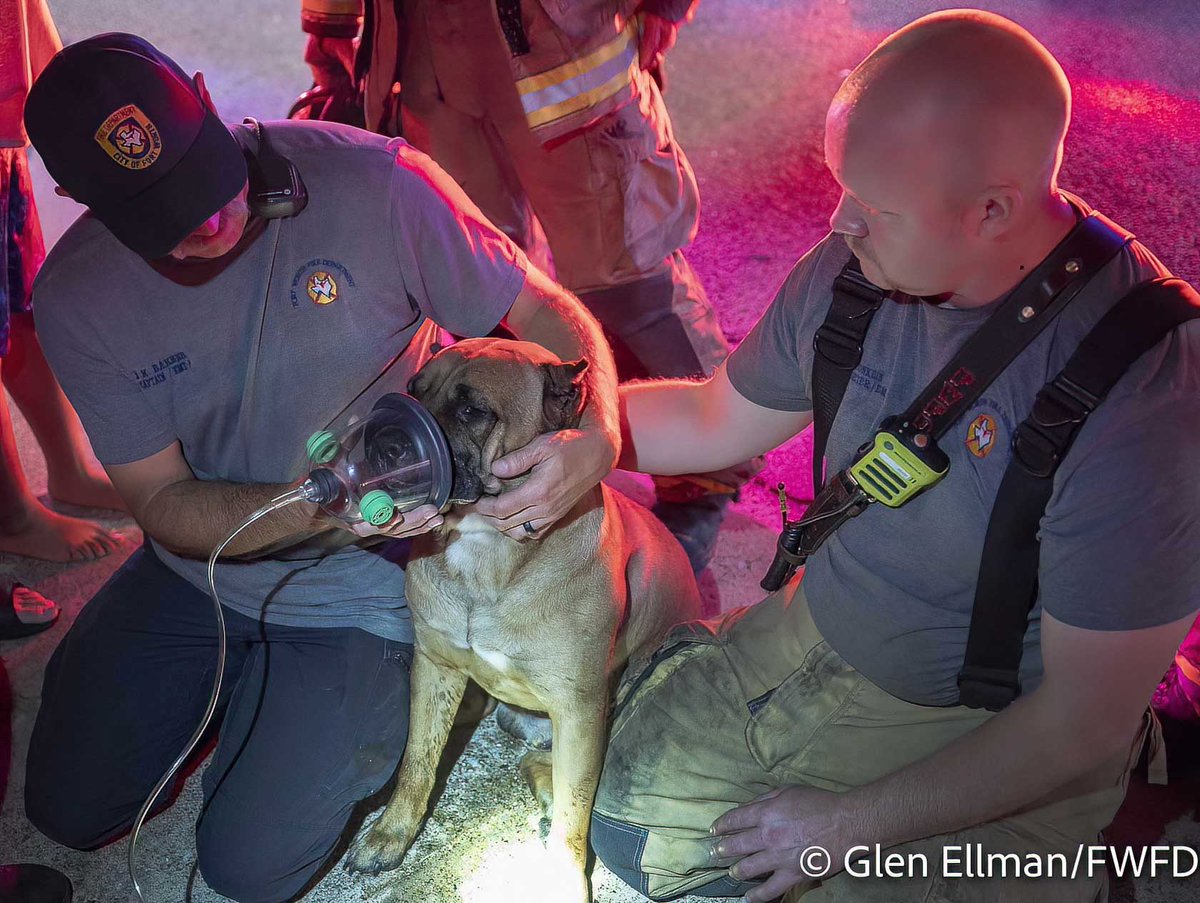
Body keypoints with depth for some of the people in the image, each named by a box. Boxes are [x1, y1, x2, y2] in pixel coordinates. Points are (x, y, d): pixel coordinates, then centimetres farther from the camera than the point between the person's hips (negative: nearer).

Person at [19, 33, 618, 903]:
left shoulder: (373, 184, -25)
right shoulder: (77, 297, -15)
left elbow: (546, 311, -16)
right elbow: (163, 502, -14)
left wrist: (595, 437, -38)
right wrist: (318, 507, -35)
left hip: (358, 591, -4)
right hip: (197, 570, 4)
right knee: (69, 811, 13)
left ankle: (398, 693, 22)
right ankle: (244, 673, 35)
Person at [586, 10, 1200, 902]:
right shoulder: (855, 265, -13)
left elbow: (1083, 723, -23)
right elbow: (716, 419, 5)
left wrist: (853, 821, -17)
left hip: (991, 731, -4)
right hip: (807, 644, 5)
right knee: (619, 818, 6)